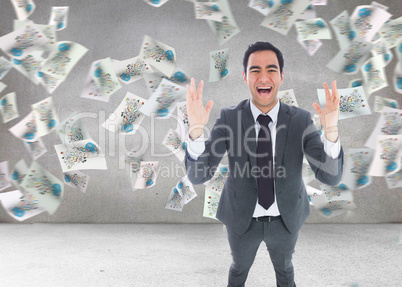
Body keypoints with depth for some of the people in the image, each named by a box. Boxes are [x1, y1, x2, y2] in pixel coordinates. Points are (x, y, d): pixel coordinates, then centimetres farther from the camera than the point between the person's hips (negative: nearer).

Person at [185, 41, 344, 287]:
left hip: (285, 219, 1)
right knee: (240, 267, 28)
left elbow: (330, 176, -24)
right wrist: (196, 129, -44)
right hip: (242, 218, 0)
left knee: (284, 266, 30)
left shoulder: (301, 120, -18)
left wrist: (331, 130, -43)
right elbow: (198, 175, -25)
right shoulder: (228, 118, -20)